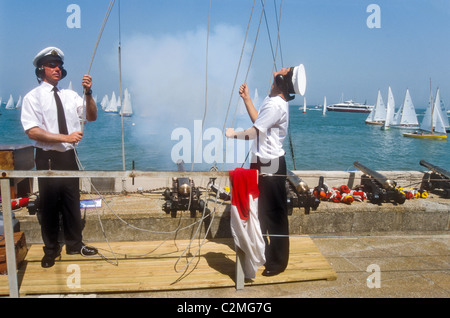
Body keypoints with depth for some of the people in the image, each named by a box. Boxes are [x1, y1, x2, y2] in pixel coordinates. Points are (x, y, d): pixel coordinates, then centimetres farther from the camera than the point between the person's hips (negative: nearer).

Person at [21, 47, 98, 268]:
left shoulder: (70, 95, 7)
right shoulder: (33, 97, -5)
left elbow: (91, 117, 1)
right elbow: (32, 132, -14)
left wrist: (88, 93, -13)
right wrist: (66, 137, -22)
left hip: (69, 156, 4)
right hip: (47, 158, -4)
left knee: (72, 201, 13)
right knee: (49, 204, 7)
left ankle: (74, 244, 29)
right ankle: (51, 250, 25)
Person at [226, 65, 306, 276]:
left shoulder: (275, 104, -22)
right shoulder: (273, 100, 10)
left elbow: (253, 132, -20)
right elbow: (258, 121, 20)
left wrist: (233, 134, -2)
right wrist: (246, 99, 16)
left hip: (270, 166, -11)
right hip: (262, 163, 11)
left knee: (275, 214, 1)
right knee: (261, 210, 21)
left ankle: (278, 261, 14)